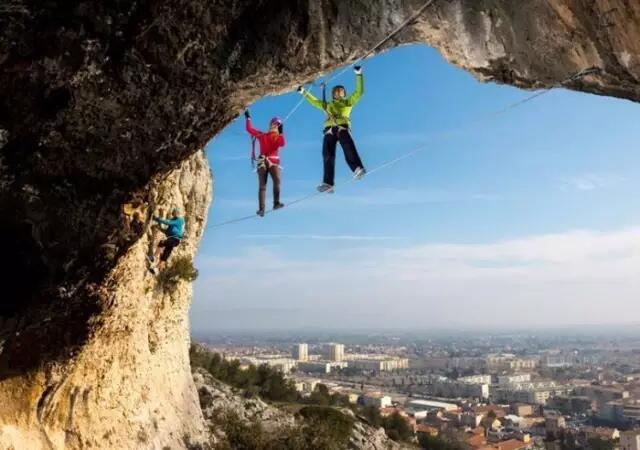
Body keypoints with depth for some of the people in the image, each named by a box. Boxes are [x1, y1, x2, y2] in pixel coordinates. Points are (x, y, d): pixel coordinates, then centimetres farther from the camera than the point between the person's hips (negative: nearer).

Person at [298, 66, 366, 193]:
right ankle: (328, 183, -25)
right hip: (329, 130, 3)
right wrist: (304, 92, 54)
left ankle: (358, 168, -49)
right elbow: (314, 101, 48)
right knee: (328, 155, -15)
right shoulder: (327, 105, 36)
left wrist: (358, 75, 13)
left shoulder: (348, 102, 27)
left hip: (343, 128, -2)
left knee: (349, 148, -30)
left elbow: (359, 91, 20)